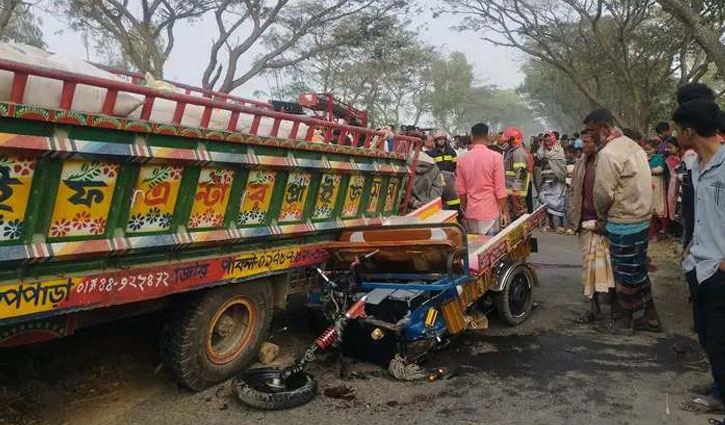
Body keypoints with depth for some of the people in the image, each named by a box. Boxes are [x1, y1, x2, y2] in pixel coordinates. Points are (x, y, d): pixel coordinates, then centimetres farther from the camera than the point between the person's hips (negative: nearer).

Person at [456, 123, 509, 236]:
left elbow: (461, 189, 8)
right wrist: (505, 211, 0)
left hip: (471, 213, 4)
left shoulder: (463, 159, 2)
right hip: (490, 213, -3)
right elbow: (500, 189, -9)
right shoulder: (495, 157, -10)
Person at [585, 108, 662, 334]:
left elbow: (603, 192, -19)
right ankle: (649, 318, 28)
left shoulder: (608, 153, -19)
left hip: (624, 224, -9)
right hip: (642, 219, 9)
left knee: (625, 275, 6)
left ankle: (628, 322, 20)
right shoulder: (633, 145, 11)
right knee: (639, 271, 18)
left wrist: (603, 216, 1)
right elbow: (632, 186, 13)